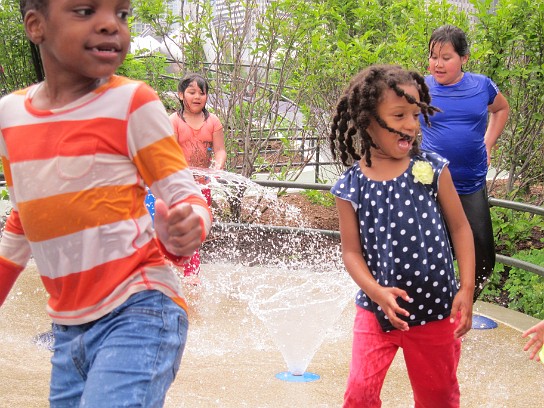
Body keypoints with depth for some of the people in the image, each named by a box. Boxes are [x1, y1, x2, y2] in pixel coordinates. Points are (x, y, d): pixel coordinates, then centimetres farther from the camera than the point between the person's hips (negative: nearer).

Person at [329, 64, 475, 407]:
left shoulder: (433, 169, -8)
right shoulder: (351, 186, -9)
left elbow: (459, 227, -1)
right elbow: (352, 251, -5)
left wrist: (466, 290, -7)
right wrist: (377, 292, -20)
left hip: (436, 310, 1)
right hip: (377, 310, 0)